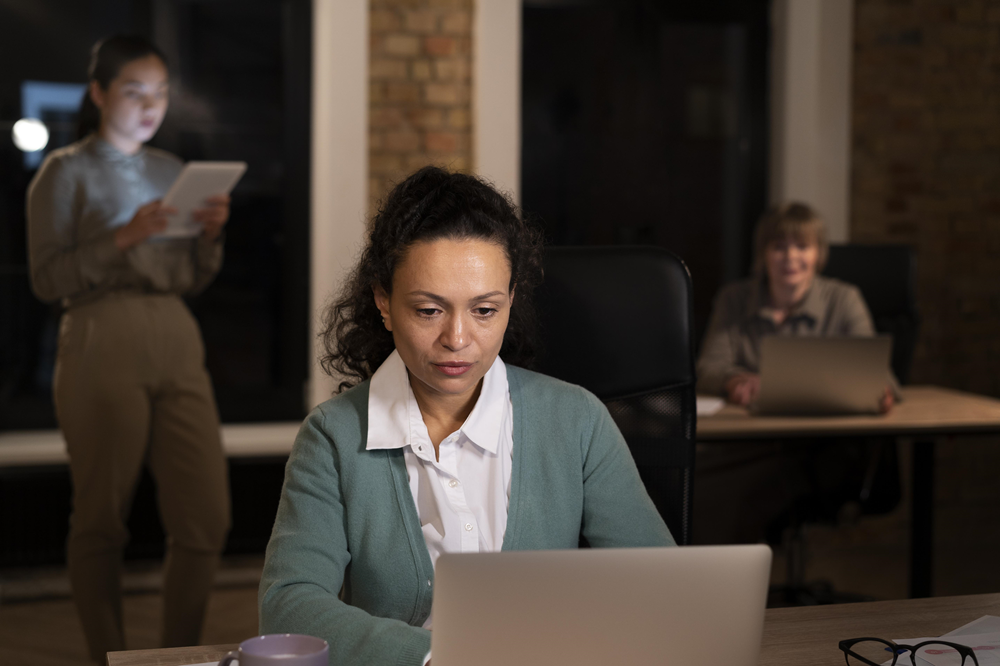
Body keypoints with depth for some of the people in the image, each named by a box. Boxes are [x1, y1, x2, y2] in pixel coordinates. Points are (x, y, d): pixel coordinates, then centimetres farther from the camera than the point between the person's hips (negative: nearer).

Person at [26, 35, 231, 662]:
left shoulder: (172, 170, 18)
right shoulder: (67, 172, 3)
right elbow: (47, 278, -5)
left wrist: (211, 234, 1)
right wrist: (124, 239, -15)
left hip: (177, 342, 5)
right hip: (103, 345, -5)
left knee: (208, 517, -1)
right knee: (102, 519, 2)